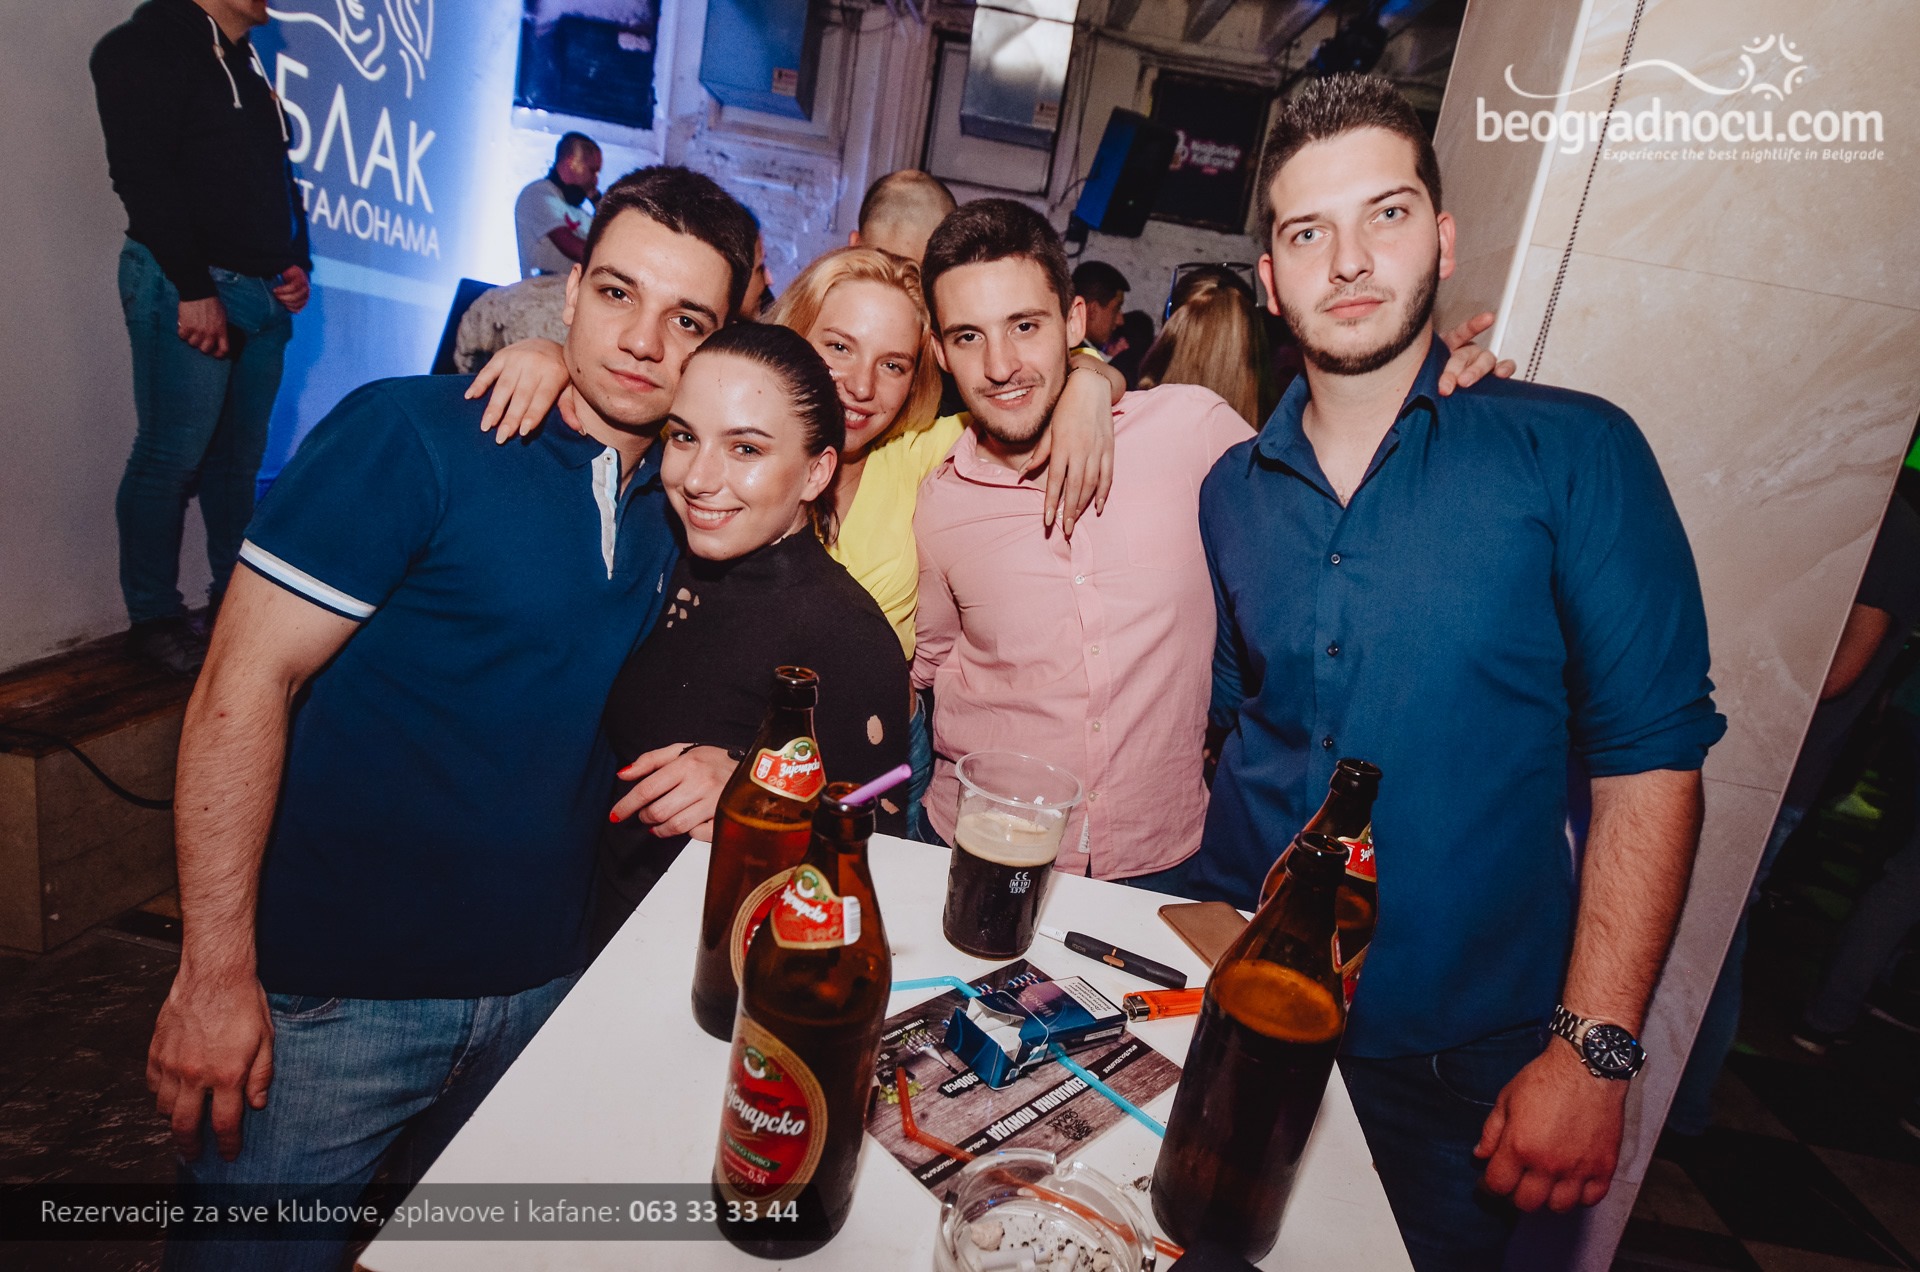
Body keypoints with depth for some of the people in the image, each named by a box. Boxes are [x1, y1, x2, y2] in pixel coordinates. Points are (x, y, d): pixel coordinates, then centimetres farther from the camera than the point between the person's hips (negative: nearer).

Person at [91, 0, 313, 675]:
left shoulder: (250, 66, 23)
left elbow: (280, 179, 27)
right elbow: (141, 174, -12)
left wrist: (297, 262, 10)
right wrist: (193, 288, -18)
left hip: (263, 292, 7)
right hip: (188, 287, -7)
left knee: (240, 455, 8)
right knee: (173, 457, -5)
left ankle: (234, 590, 17)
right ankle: (153, 616, 4)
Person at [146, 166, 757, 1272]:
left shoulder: (675, 494, 2)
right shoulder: (409, 434, -14)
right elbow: (243, 686, -15)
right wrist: (214, 972, -15)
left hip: (538, 988, 5)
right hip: (336, 990, -5)